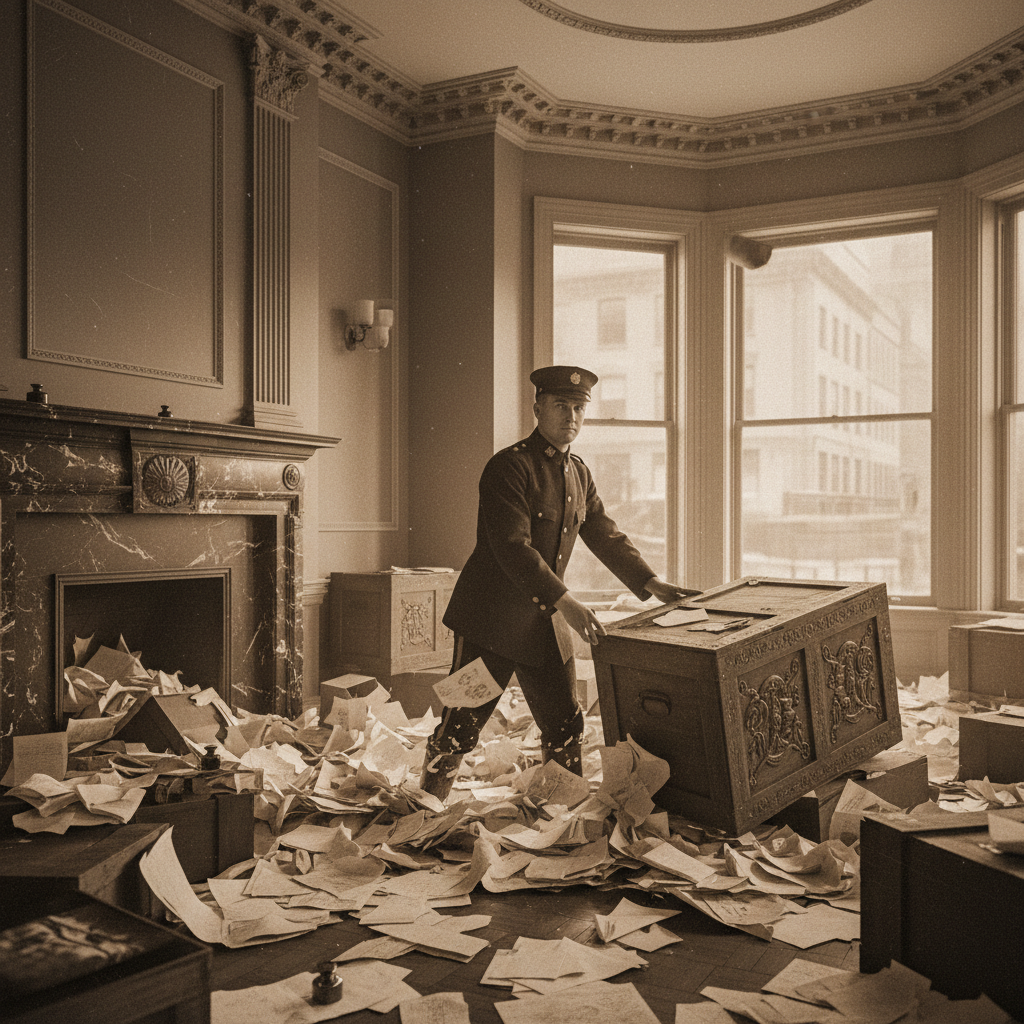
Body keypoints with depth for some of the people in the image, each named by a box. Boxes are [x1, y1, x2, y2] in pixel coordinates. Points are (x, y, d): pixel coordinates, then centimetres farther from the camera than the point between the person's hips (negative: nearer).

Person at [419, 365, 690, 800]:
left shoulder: (579, 473, 11)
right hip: (493, 621, -7)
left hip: (547, 624, 7)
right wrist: (565, 602, -30)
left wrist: (653, 584, 8)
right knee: (460, 728, 0)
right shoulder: (509, 466, -14)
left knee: (565, 728, 13)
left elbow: (607, 536, 17)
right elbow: (513, 548, -24)